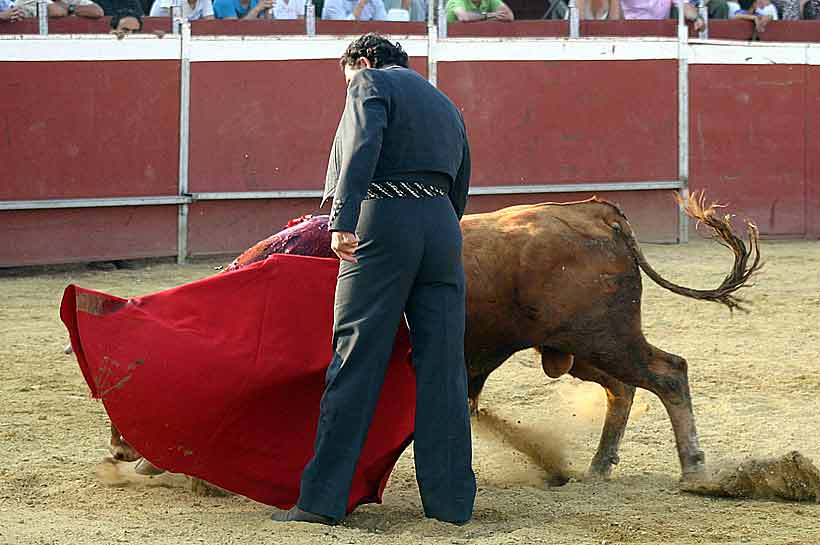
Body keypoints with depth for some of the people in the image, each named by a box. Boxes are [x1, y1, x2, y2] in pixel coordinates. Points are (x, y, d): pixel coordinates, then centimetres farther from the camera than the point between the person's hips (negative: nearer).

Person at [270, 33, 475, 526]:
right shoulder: (445, 106, 28)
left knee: (355, 361, -5)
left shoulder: (371, 83, 6)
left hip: (383, 226, -6)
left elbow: (362, 149, -13)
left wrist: (342, 220, -23)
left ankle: (323, 498, -6)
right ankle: (451, 499, 7)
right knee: (442, 366, 7)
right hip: (443, 227, 6)